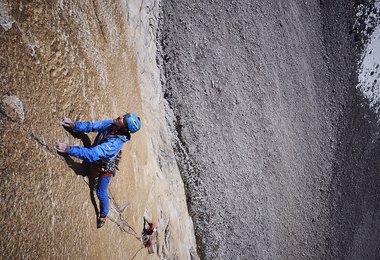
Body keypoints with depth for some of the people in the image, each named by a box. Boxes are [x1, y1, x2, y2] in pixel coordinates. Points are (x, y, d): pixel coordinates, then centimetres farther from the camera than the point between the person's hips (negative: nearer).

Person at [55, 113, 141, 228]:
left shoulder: (115, 143, -46)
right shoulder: (111, 124, -26)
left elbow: (92, 154, -51)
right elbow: (92, 126, -21)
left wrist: (69, 149, -55)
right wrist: (74, 125, -39)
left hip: (106, 166, -6)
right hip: (99, 158, 6)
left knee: (101, 192, 6)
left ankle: (103, 214, 31)